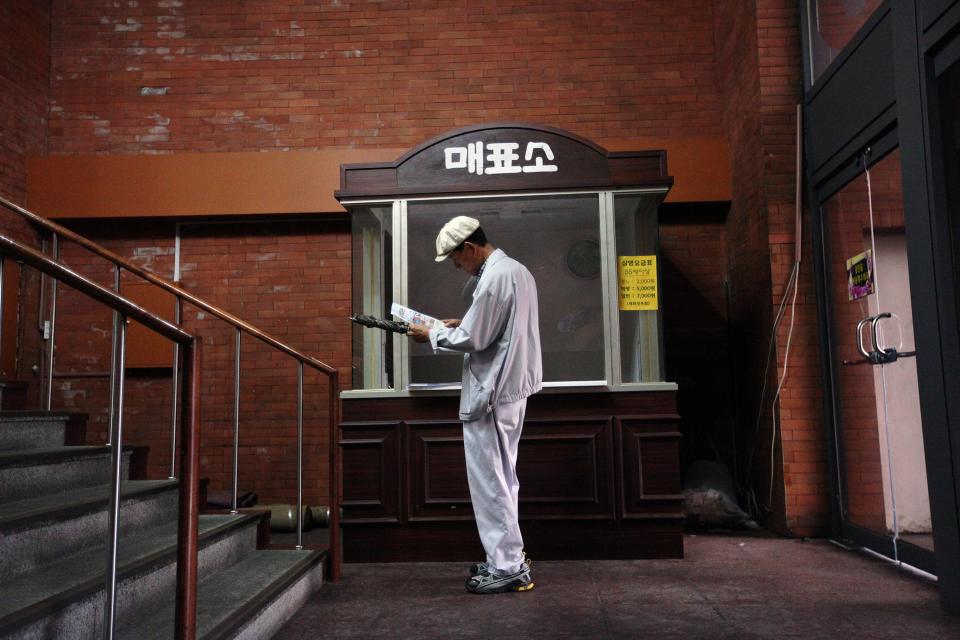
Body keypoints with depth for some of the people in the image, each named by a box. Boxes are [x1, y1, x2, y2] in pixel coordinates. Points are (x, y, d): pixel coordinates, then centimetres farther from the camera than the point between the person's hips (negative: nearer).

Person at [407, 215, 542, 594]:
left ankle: (508, 568, 6)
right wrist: (462, 324, 14)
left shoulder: (494, 278, -18)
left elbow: (473, 339, -18)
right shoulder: (517, 271, 13)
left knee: (490, 481, -2)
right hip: (512, 388, 11)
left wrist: (432, 335, -4)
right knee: (502, 477, 18)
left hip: (491, 393, -11)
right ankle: (507, 559, 27)